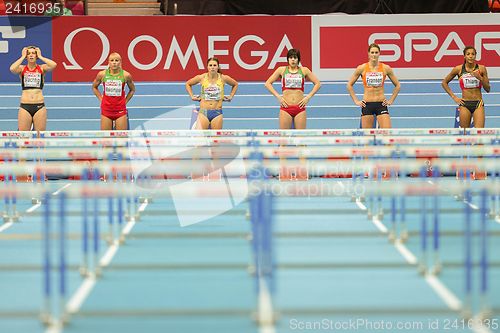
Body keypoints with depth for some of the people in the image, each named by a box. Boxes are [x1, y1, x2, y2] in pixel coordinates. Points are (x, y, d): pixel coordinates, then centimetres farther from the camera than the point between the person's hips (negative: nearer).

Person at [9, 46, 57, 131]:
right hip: (25, 106, 0)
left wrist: (40, 56, -3)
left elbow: (53, 65, -14)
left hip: (39, 106, 0)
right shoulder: (22, 68, 6)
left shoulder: (42, 68, 6)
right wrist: (23, 57, -5)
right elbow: (12, 69, -15)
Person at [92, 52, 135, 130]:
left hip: (120, 110, -1)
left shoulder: (125, 75, -6)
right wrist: (101, 100, 6)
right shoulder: (102, 74, -4)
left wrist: (125, 102, 4)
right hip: (106, 109, 1)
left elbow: (132, 89, 12)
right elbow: (94, 87, 14)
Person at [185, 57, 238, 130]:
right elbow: (188, 84, 17)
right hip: (203, 112, -1)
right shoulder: (201, 78, -1)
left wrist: (230, 97, 13)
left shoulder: (223, 78, 0)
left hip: (217, 113, 1)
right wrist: (192, 96, 9)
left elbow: (235, 84, 20)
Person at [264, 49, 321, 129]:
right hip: (286, 107, 0)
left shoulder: (304, 70, 6)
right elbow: (268, 83, 7)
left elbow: (317, 83, 11)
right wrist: (278, 97, -2)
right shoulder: (282, 70, 5)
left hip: (300, 107, 0)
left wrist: (308, 97, 1)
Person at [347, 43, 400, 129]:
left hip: (381, 104, 0)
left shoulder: (385, 68, 1)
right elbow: (349, 85, 9)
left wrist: (391, 100, 5)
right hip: (367, 104, 0)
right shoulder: (362, 68, -1)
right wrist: (356, 101, 3)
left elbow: (397, 86, 12)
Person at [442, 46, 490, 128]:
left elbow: (487, 89, 5)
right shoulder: (458, 69, 0)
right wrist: (454, 97, 5)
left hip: (478, 103, -1)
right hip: (464, 104, 1)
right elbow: (444, 82, 13)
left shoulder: (481, 69, 1)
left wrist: (480, 78, -12)